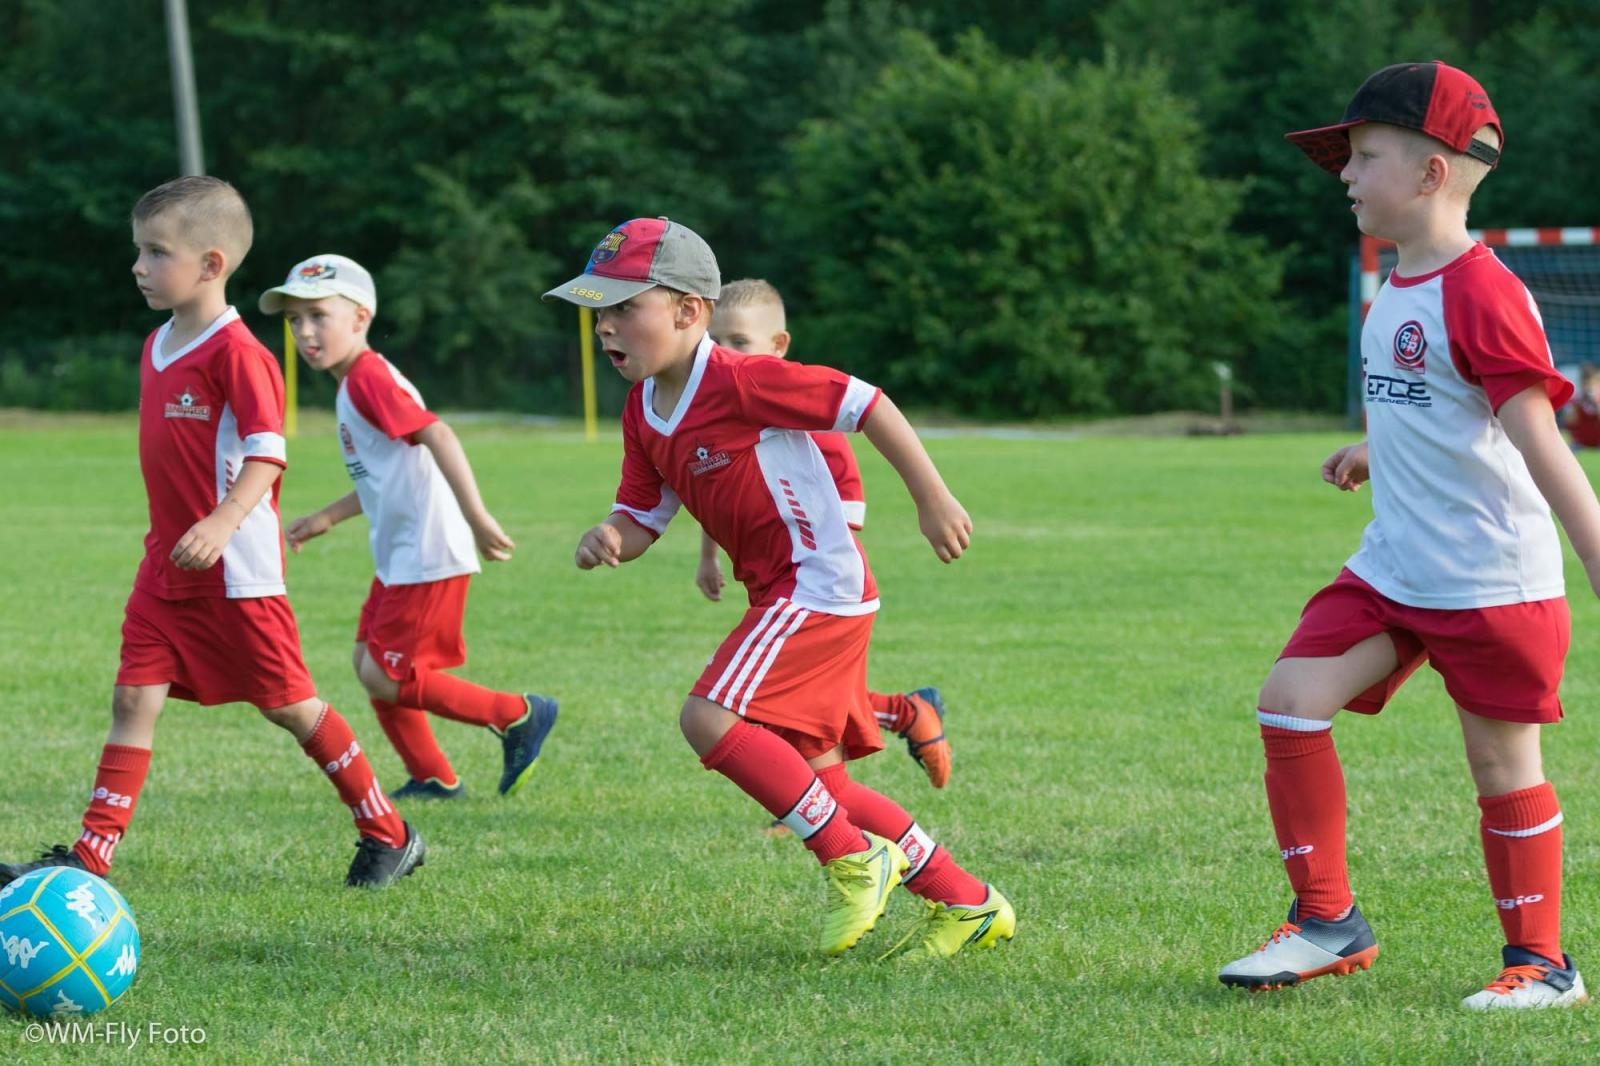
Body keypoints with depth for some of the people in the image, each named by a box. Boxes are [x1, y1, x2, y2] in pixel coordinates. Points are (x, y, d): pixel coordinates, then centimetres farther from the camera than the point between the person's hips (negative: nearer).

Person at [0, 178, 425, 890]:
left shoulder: (236, 352, -16)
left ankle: (388, 836, 18)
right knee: (133, 700, 0)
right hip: (166, 567, 8)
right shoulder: (156, 349, 11)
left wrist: (221, 523, -35)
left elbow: (267, 451, -22)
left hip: (237, 569, -8)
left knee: (288, 704, 3)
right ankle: (89, 858, -2)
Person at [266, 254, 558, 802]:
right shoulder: (357, 384, 16)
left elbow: (437, 435, -28)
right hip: (400, 557, 10)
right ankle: (432, 778, 22)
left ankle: (518, 716, 2)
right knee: (370, 662, 14)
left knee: (387, 677, -8)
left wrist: (476, 518, -35)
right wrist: (326, 518, 29)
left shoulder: (368, 379, -15)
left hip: (427, 558, -10)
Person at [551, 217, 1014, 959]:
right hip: (781, 597, 10)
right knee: (814, 779, 12)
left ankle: (852, 858, -10)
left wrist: (932, 499, -13)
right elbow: (641, 516, 13)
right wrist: (606, 540, -12)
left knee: (709, 719, -21)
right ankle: (966, 904, 22)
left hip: (821, 585, -10)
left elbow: (865, 403, -15)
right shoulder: (644, 412, 8)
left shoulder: (740, 381, -18)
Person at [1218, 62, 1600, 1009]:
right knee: (1292, 701, -2)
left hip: (1494, 576, -8)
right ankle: (1329, 923, 6)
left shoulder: (1481, 293, -18)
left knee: (1503, 761, 1)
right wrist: (1378, 450, 36)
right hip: (1395, 567, 8)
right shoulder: (1401, 291, 10)